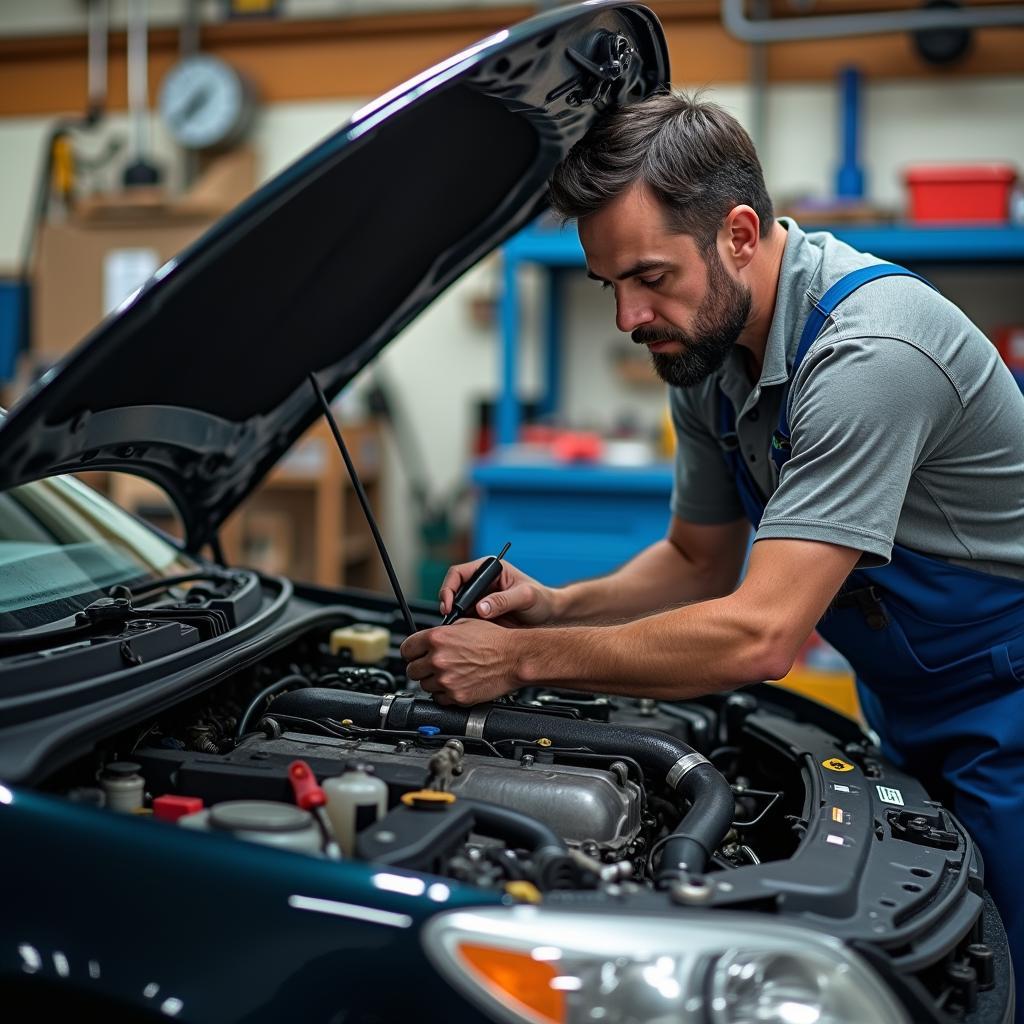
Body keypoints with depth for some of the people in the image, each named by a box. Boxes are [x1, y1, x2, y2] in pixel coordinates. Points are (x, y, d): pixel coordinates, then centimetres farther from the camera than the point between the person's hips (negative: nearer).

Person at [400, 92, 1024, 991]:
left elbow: (759, 636, -35)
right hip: (906, 718, 8)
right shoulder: (707, 349, -3)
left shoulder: (868, 352, -32)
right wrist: (552, 605, -9)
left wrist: (523, 660, -29)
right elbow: (700, 561, 8)